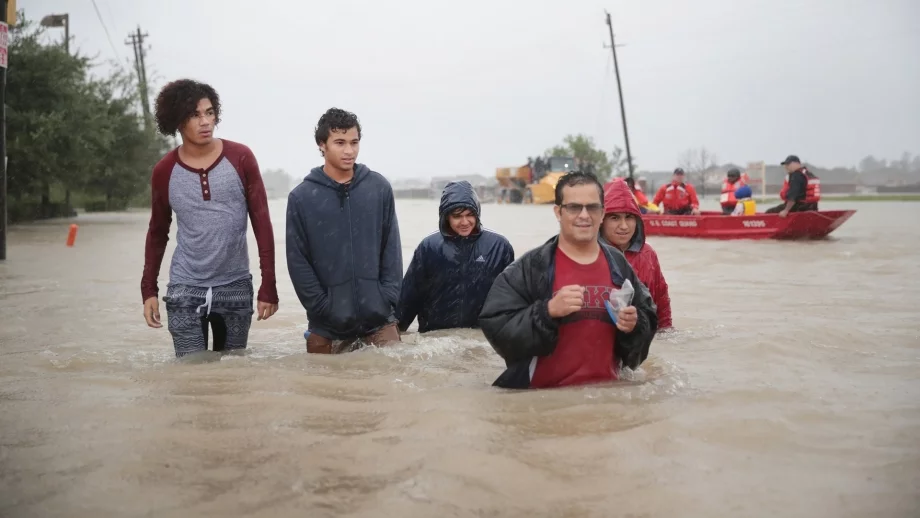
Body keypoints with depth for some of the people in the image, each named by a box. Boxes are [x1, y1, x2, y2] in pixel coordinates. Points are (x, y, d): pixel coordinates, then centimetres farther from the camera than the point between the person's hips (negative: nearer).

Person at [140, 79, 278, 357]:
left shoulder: (240, 158, -5)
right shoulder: (164, 171, -1)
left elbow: (262, 222, -4)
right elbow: (158, 232, 11)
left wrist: (268, 285, -8)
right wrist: (148, 289, 5)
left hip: (236, 288, 0)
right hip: (185, 290, 0)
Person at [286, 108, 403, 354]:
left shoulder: (380, 188, 3)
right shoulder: (301, 197, -3)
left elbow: (392, 249, 5)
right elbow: (298, 262, -3)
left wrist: (388, 300, -3)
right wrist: (324, 308, -8)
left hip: (379, 320, 1)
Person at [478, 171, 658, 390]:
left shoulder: (619, 265, 6)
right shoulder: (529, 267, -7)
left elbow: (648, 319, 14)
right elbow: (496, 327, -13)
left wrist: (634, 325, -8)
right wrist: (548, 311, -24)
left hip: (606, 391, 4)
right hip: (543, 394, -3)